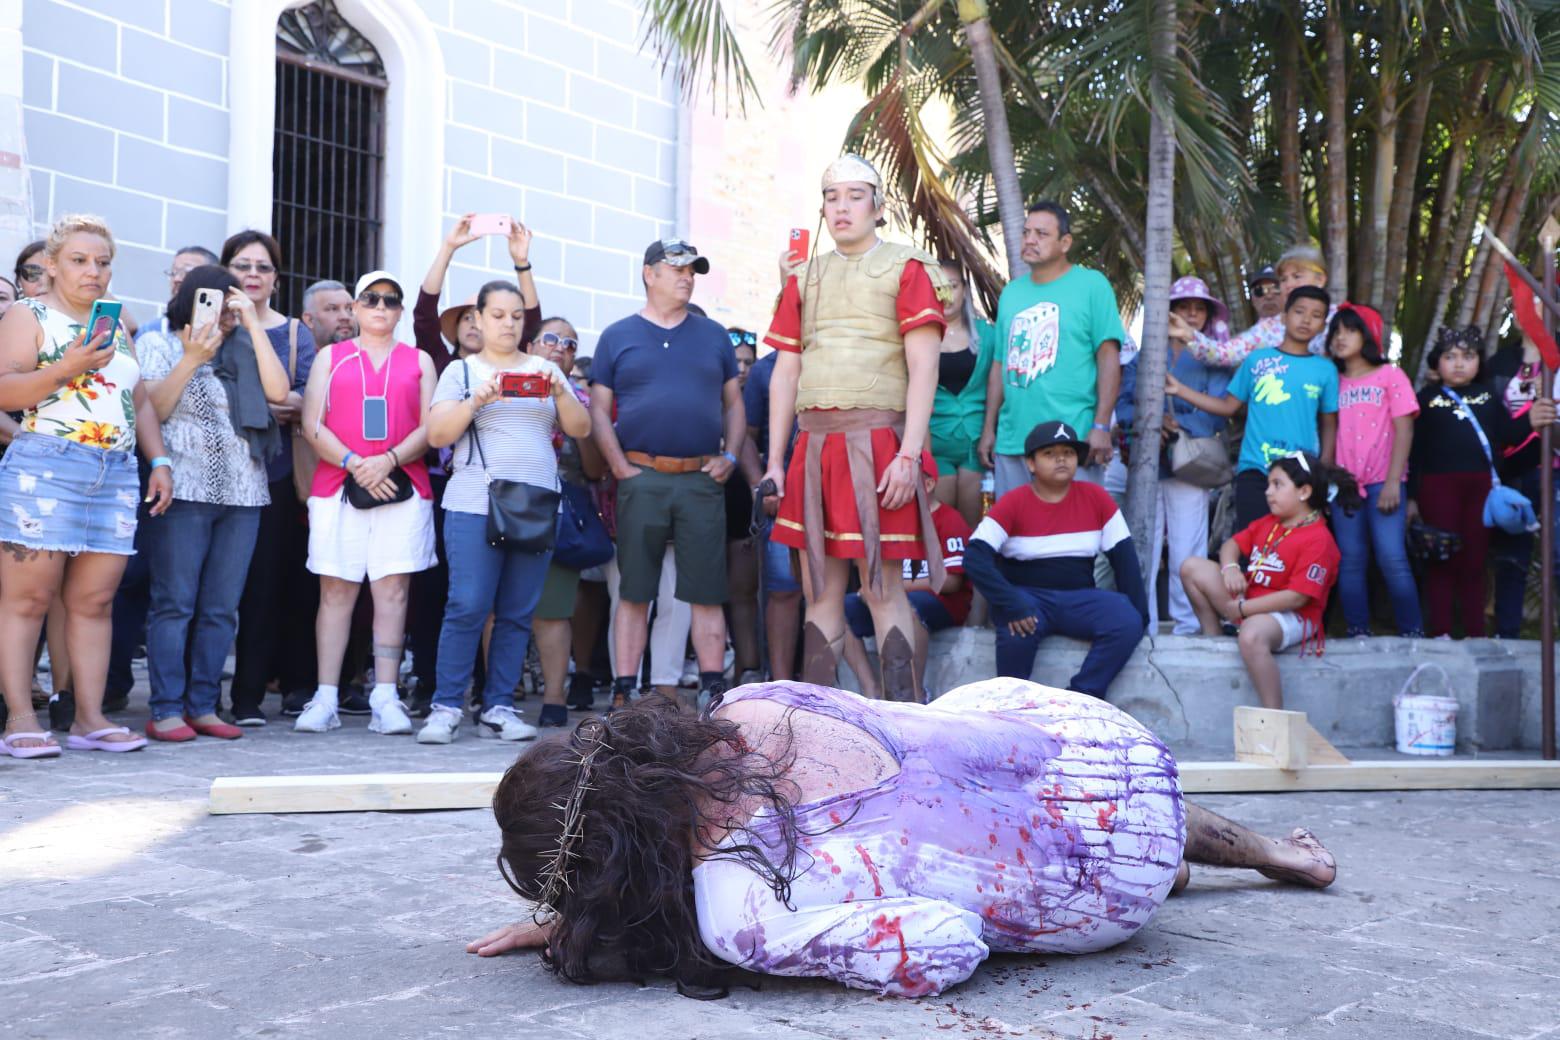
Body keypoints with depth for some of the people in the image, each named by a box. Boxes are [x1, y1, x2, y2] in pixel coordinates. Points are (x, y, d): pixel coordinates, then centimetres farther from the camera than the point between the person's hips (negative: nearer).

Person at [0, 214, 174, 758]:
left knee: (94, 600, 4)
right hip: (44, 467, -5)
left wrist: (159, 461, 13)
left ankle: (90, 717, 7)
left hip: (115, 476, 5)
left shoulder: (117, 325, 21)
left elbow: (141, 402, 22)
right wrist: (65, 370, -20)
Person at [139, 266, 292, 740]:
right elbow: (152, 410, -3)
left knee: (221, 608, 4)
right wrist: (191, 359, -9)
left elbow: (278, 391, 0)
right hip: (184, 490, -4)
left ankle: (203, 706, 9)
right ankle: (166, 710, -1)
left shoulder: (243, 349, 16)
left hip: (242, 492, 4)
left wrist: (254, 325, 1)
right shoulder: (158, 344, 8)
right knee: (174, 604, -5)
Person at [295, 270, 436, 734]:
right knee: (335, 590, -1)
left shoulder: (419, 360, 14)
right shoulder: (330, 356, 14)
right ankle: (325, 699, 0)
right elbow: (312, 425, 4)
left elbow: (430, 428, 4)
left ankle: (385, 699, -4)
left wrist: (388, 461, -12)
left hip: (401, 487, 0)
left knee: (392, 591, -4)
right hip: (337, 487, 0)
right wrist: (354, 464, -10)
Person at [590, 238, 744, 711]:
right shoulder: (617, 336, 9)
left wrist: (729, 457, 3)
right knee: (634, 591, 1)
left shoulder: (713, 335, 15)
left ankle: (713, 690, 6)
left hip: (702, 479, 2)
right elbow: (599, 410, 6)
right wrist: (620, 466, -5)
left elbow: (733, 405, 17)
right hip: (641, 478, -1)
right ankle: (624, 693, 6)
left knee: (707, 592, 1)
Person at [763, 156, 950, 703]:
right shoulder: (804, 278, 18)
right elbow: (785, 374, 16)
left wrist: (908, 454, -15)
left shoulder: (907, 268, 3)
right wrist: (775, 462, 9)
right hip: (814, 445, 5)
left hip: (877, 442, -5)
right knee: (820, 588, 7)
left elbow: (924, 368, -6)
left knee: (881, 585, -5)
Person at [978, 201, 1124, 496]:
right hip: (1011, 440, 5)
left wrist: (1101, 426, -13)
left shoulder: (1091, 284, 0)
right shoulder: (1011, 293, 16)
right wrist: (989, 429, 13)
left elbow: (1108, 357, -6)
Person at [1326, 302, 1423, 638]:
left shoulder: (1390, 375, 3)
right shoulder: (1334, 381, 12)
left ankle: (1412, 633, -2)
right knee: (1351, 561, 2)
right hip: (1345, 484, 3)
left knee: (1392, 558, -11)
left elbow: (1404, 430, -3)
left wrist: (1392, 483, -10)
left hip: (1382, 482, -3)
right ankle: (1357, 633, 7)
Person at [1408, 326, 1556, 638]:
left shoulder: (1488, 395, 12)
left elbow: (1506, 435, 6)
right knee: (1442, 560, 0)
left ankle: (1475, 634, 13)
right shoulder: (1427, 398, 5)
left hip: (1481, 486, 2)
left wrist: (1529, 422, -16)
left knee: (1474, 561, 6)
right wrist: (1412, 497, -2)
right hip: (1438, 486, -2)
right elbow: (1414, 450, 1)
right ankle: (1440, 633, 5)